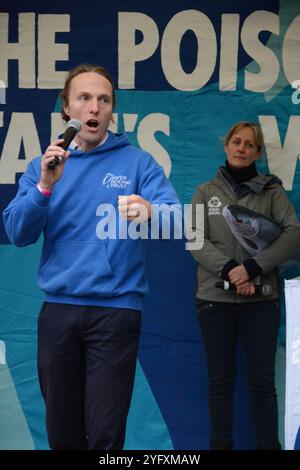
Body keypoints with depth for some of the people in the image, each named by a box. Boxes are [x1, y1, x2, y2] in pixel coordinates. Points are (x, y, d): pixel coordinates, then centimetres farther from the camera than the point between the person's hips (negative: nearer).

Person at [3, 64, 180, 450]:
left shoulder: (137, 162, 1)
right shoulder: (44, 165, 9)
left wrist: (149, 210, -36)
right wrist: (45, 186, -18)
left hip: (116, 310, -3)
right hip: (58, 310, 3)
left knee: (105, 435, -4)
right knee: (61, 432, 13)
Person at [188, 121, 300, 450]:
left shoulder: (271, 191, 7)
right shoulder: (206, 192, 9)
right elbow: (195, 240, -1)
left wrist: (252, 267, -16)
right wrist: (229, 270, -16)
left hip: (261, 299, 0)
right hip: (215, 298, 1)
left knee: (262, 380, 2)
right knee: (220, 379, 6)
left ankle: (269, 444, 10)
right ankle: (220, 444, 15)